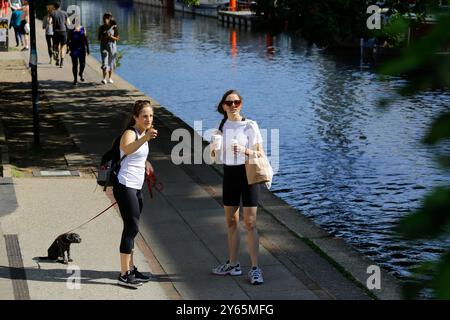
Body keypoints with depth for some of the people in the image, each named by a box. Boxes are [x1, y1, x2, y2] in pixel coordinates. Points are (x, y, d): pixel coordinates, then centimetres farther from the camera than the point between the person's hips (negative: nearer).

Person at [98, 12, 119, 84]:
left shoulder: (114, 27, -3)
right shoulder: (101, 28, 2)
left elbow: (117, 38, -1)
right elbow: (99, 38, 5)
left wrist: (111, 37, -20)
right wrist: (105, 37, -16)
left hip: (112, 46, 0)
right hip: (104, 47, 0)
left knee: (111, 63, 9)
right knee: (104, 63, -11)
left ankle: (110, 78, 22)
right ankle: (104, 79, -14)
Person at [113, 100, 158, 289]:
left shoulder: (142, 133, 12)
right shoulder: (130, 133, -15)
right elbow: (127, 149, -41)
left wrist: (145, 162, 18)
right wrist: (145, 138, -56)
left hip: (136, 188, 9)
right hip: (125, 187, -9)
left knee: (132, 228, 15)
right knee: (132, 227, -11)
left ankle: (130, 269, 25)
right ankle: (124, 275, -8)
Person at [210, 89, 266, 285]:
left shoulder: (250, 126, -9)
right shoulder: (221, 127, 6)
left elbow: (261, 153, -6)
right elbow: (217, 155, 12)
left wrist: (245, 150, -24)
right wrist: (214, 150, -10)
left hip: (247, 173, -5)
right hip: (229, 174, 5)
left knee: (250, 223, -6)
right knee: (231, 222, 13)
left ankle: (255, 269, 0)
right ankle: (233, 264, 25)